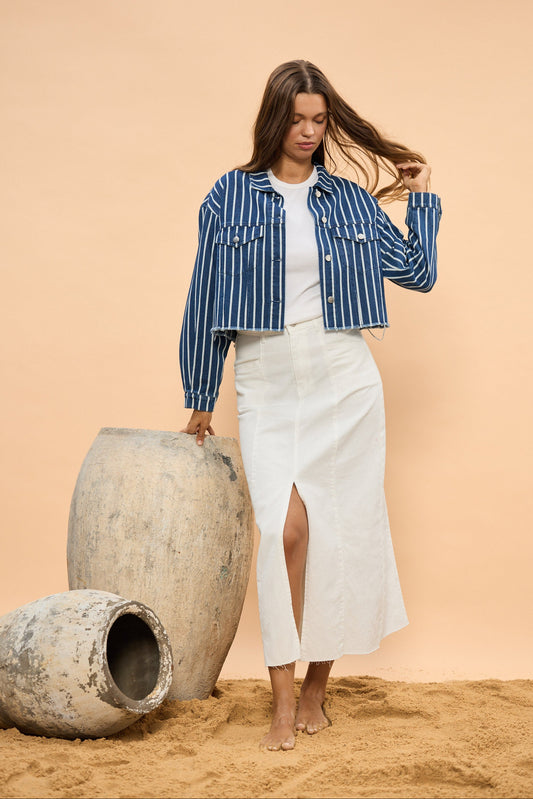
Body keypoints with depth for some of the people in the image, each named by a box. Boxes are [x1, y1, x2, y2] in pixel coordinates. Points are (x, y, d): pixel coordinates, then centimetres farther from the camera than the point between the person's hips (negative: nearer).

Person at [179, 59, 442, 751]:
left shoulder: (352, 199, 9)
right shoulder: (231, 195, 4)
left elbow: (418, 272, 11)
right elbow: (206, 299, 7)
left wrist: (423, 199, 10)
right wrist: (201, 398, 10)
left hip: (343, 379, 2)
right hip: (267, 381, -1)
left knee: (339, 528, 1)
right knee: (286, 525, -16)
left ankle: (317, 688, 16)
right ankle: (283, 702, -8)